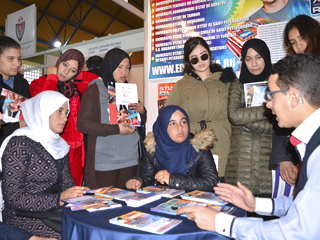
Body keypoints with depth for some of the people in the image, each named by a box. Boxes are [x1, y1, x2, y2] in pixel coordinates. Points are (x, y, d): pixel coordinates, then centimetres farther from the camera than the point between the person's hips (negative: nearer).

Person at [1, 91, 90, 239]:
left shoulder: (59, 144, 12)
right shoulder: (19, 144, -12)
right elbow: (12, 198, -16)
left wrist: (79, 193, -9)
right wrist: (57, 199, -25)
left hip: (55, 211, 7)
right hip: (24, 217, -6)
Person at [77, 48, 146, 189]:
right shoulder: (94, 90, -1)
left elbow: (140, 122, 22)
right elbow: (82, 123, -10)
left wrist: (142, 111, -2)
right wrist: (116, 129, -17)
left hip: (130, 160, 5)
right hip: (104, 162, -5)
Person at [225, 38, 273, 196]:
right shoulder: (237, 86, 10)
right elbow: (234, 115, -7)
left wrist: (246, 121, -7)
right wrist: (268, 110, -6)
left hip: (268, 155, 0)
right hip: (241, 158, 1)